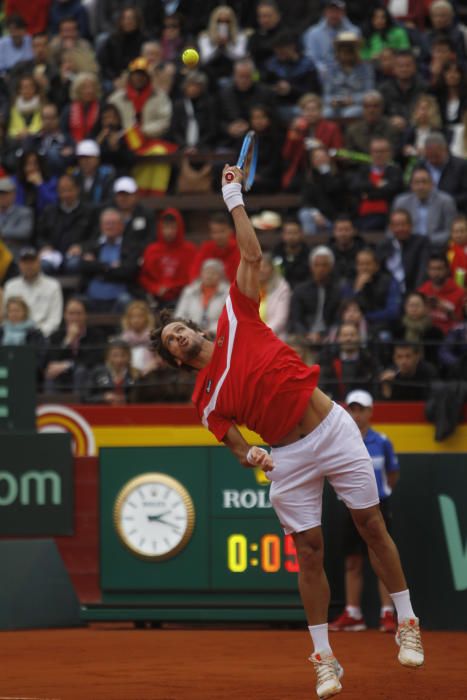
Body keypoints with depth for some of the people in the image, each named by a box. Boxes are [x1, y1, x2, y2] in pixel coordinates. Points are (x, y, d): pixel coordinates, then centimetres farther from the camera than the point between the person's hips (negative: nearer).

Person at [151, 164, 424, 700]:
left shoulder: (237, 323, 3)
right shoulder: (206, 400, 3)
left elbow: (251, 257, 1)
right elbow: (237, 445, 3)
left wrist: (234, 200, -3)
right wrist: (251, 457, -20)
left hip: (332, 429, 0)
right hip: (288, 457, 0)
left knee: (372, 525, 2)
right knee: (309, 551, -1)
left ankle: (406, 623, 13)